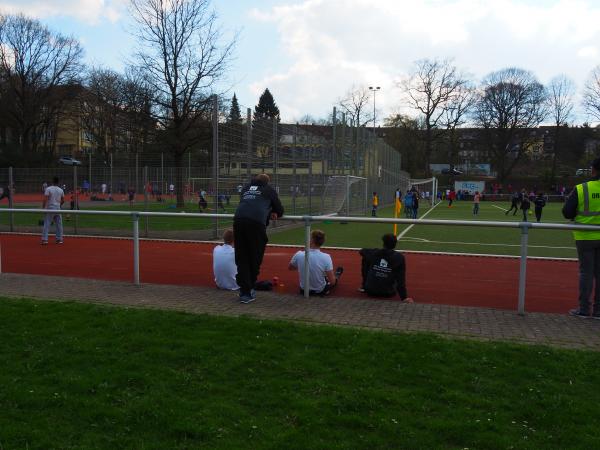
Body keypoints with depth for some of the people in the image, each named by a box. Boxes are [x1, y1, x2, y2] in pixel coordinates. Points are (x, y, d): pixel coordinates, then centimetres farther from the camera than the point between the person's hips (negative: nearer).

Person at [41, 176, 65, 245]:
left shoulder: (48, 189, -7)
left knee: (46, 224, -2)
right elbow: (63, 201, 10)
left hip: (50, 208, -3)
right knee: (59, 224, 10)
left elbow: (45, 199, -14)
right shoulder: (61, 190, 6)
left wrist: (43, 208, -8)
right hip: (58, 208, 4)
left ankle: (45, 239, -7)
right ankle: (59, 239, 13)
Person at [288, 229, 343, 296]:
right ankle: (337, 276, 58)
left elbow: (289, 268, 0)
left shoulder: (299, 255, -22)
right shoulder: (326, 257, -27)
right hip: (321, 291, -1)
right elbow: (332, 282, -24)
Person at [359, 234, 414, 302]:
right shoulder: (399, 257, -9)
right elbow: (401, 278, -11)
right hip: (388, 294, -1)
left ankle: (364, 286, 31)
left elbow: (362, 251, 20)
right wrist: (404, 297, -8)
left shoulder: (374, 252, -3)